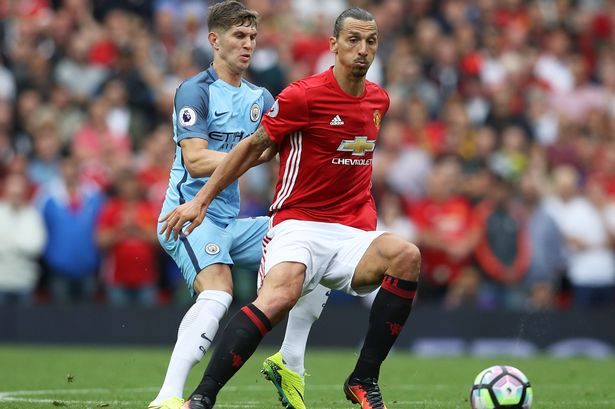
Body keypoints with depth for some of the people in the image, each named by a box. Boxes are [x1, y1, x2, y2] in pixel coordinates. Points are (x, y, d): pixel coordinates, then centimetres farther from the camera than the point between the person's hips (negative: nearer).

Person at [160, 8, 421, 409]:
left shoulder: (379, 99, 11)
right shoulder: (304, 95, -8)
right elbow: (255, 146, 0)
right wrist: (201, 199, 0)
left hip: (353, 233, 5)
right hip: (298, 224, -5)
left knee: (406, 255, -27)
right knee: (280, 295, -35)